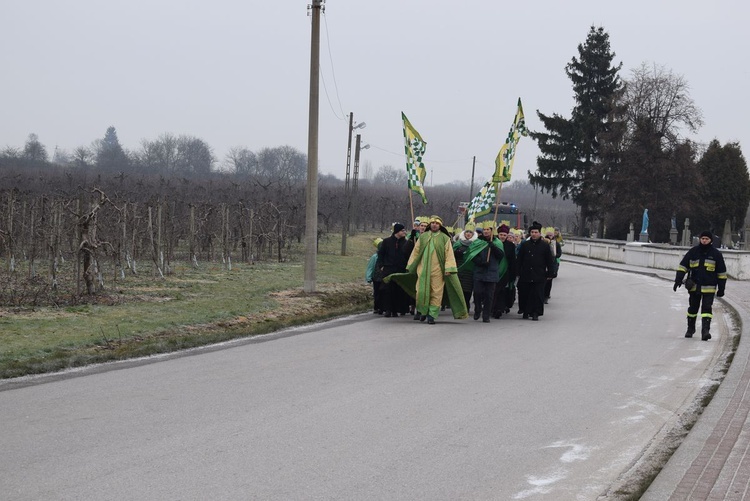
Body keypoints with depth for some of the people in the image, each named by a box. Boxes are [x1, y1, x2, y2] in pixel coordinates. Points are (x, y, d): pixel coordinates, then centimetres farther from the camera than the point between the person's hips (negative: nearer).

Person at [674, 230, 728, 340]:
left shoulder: (716, 254, 0)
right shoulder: (693, 252, 2)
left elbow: (721, 273, 5)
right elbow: (683, 266, 4)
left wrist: (721, 288, 4)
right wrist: (678, 280, -6)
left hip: (709, 287, -2)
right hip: (694, 286, 2)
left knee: (707, 308, -13)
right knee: (692, 308, 13)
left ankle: (705, 330, -18)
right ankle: (690, 329, 30)